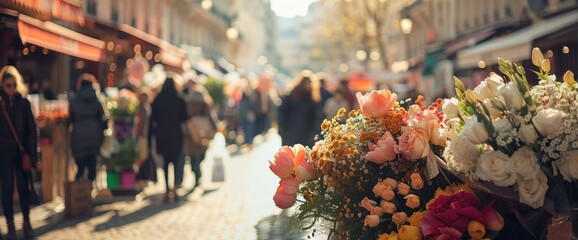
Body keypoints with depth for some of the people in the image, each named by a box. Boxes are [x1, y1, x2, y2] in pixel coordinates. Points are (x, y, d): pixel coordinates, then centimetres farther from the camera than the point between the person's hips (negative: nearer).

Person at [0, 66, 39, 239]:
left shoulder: (23, 102, 1)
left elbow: (32, 129, 1)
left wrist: (34, 153, -4)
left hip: (22, 151, 1)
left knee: (23, 186, 4)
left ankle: (26, 222, 17)